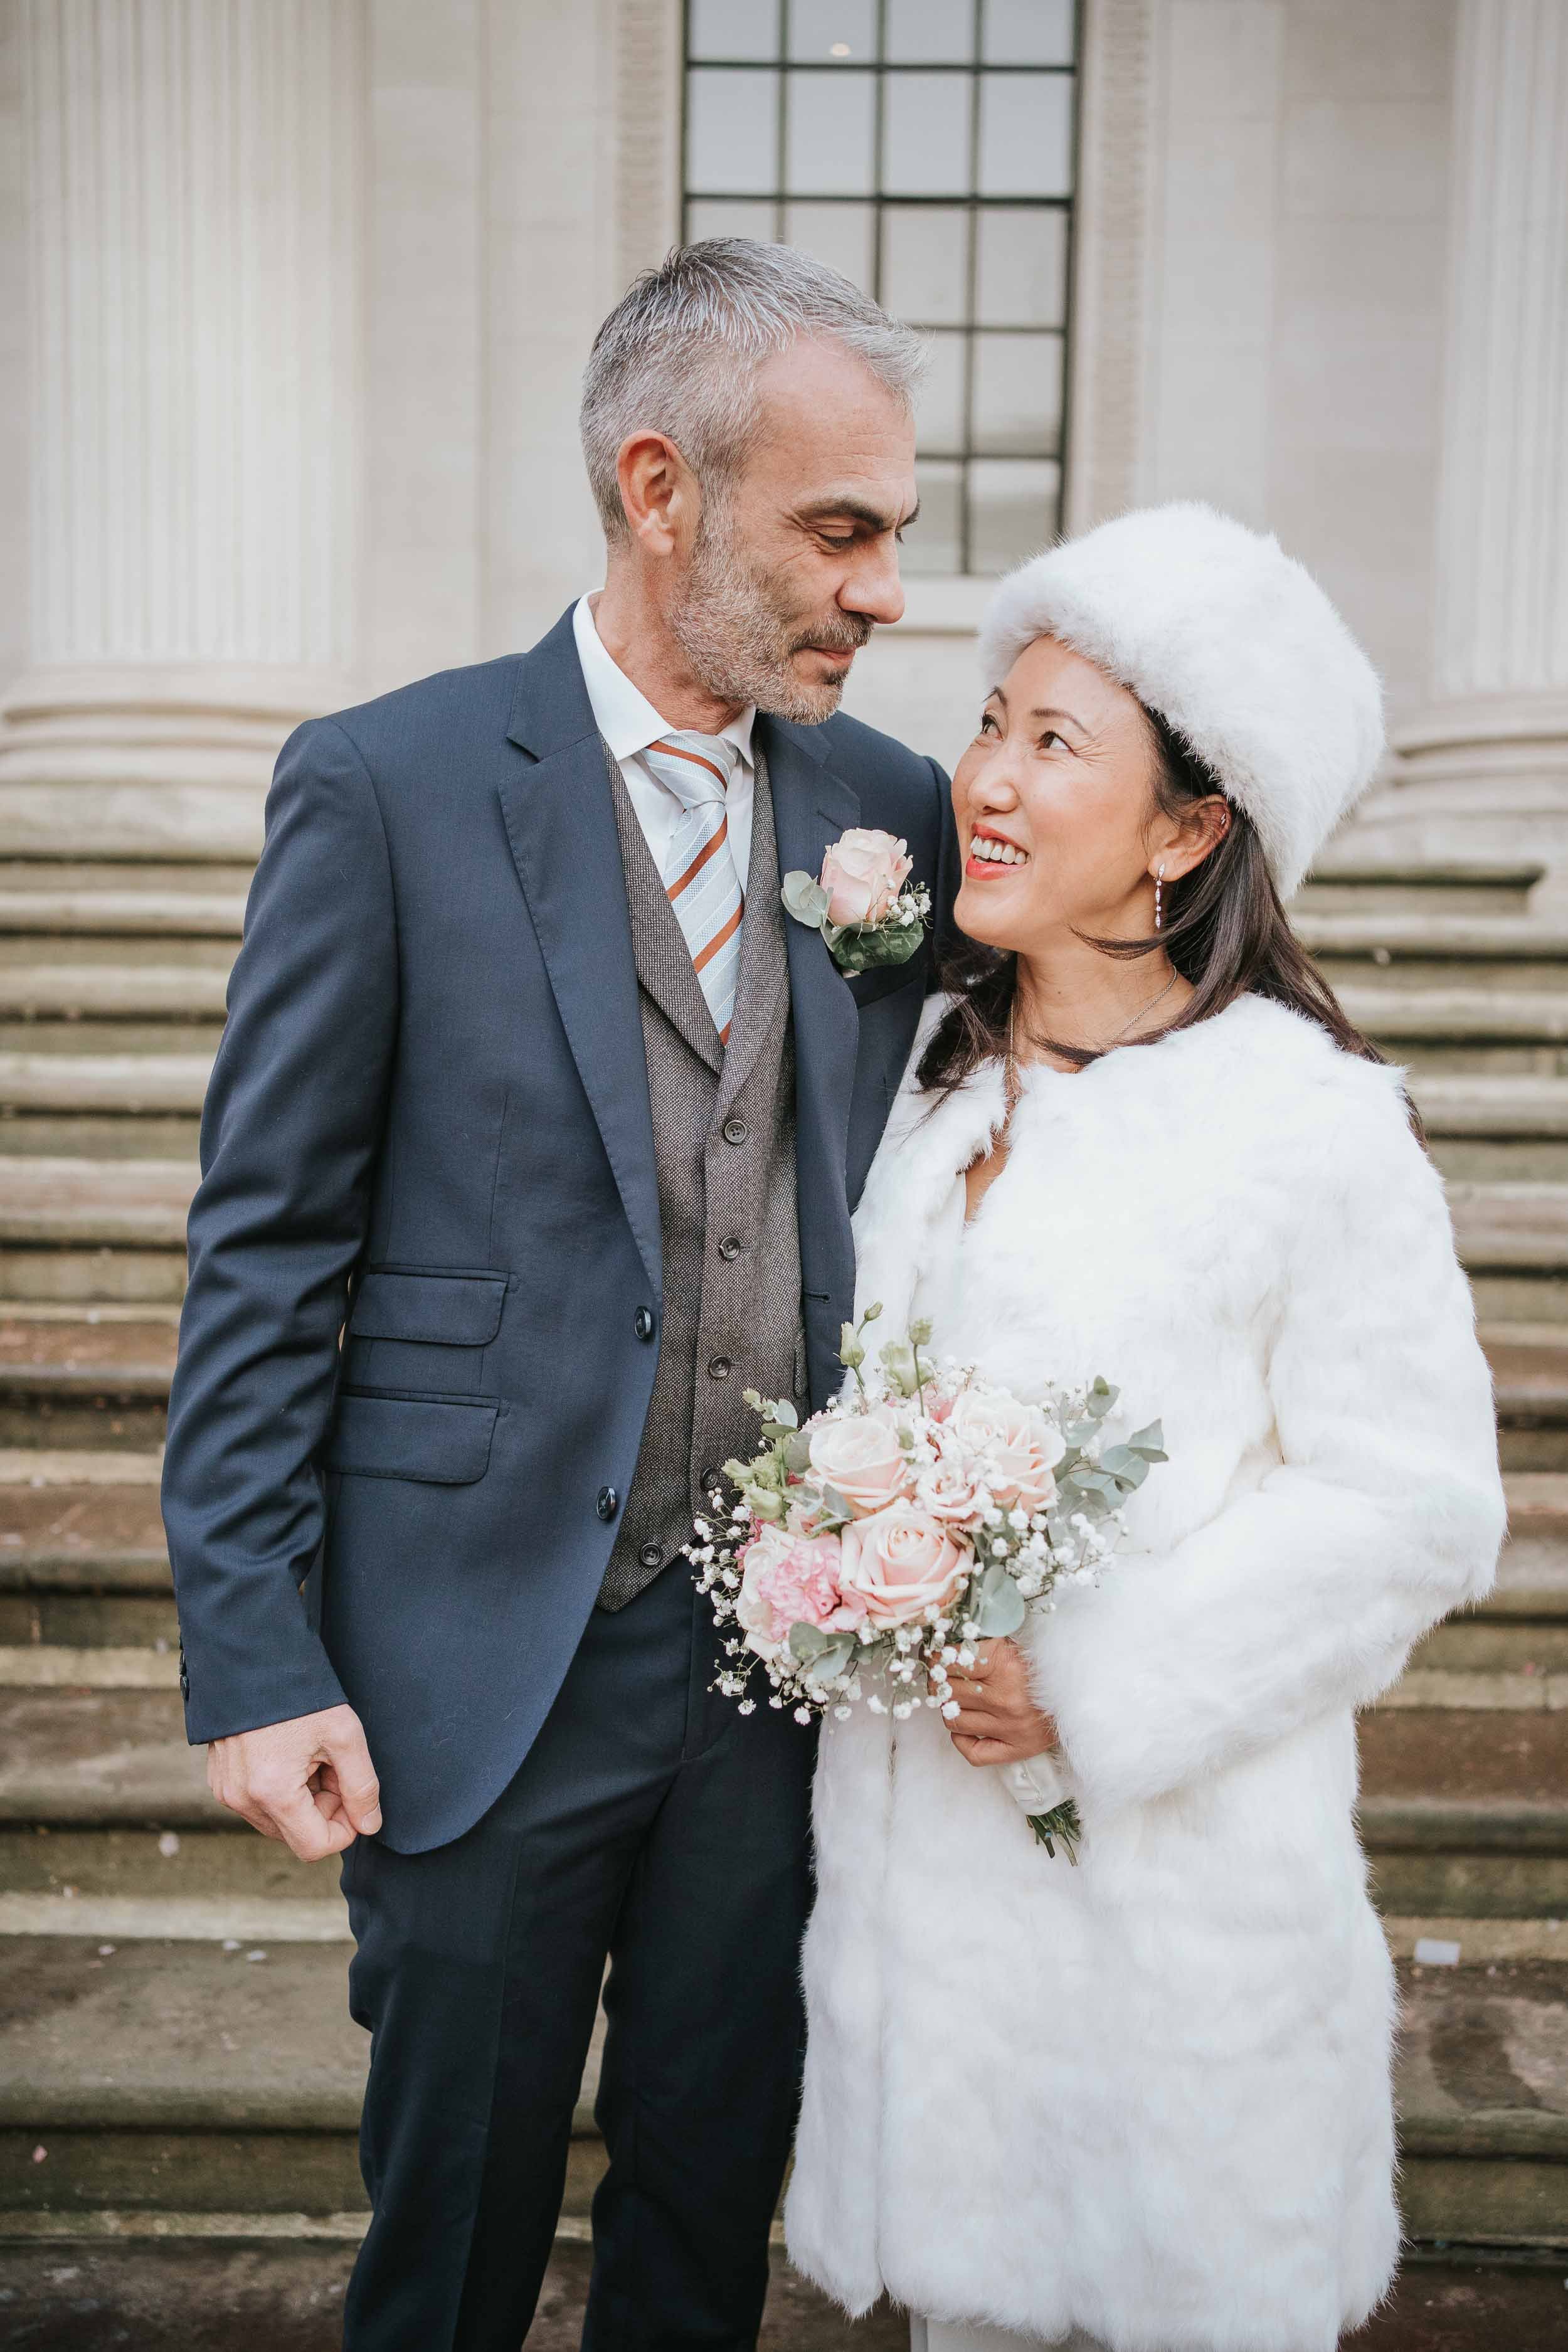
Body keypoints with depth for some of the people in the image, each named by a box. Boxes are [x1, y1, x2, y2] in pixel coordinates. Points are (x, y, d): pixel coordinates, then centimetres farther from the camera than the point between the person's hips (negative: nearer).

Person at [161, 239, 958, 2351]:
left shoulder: (894, 810, 3)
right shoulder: (388, 788, -9)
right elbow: (265, 1254, -7)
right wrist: (255, 1662, -9)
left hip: (792, 1662, 4)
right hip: (487, 1659, -3)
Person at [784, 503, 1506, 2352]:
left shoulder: (1310, 1119, -16)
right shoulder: (932, 1072, 4)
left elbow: (1417, 1507, -14)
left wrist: (1090, 1688, -17)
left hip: (1180, 1843, -5)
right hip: (918, 1818, 5)